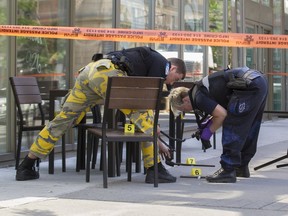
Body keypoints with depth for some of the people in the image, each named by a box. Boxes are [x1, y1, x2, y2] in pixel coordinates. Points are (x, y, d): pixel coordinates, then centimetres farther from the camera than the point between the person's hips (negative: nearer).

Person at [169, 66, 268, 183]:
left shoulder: (198, 98, -8)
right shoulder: (200, 89, 22)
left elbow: (222, 114, -13)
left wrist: (210, 130, 3)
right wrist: (209, 120, 20)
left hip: (250, 87, -11)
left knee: (232, 128, -4)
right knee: (249, 129, 20)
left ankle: (228, 171, -4)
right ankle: (242, 167, 32)